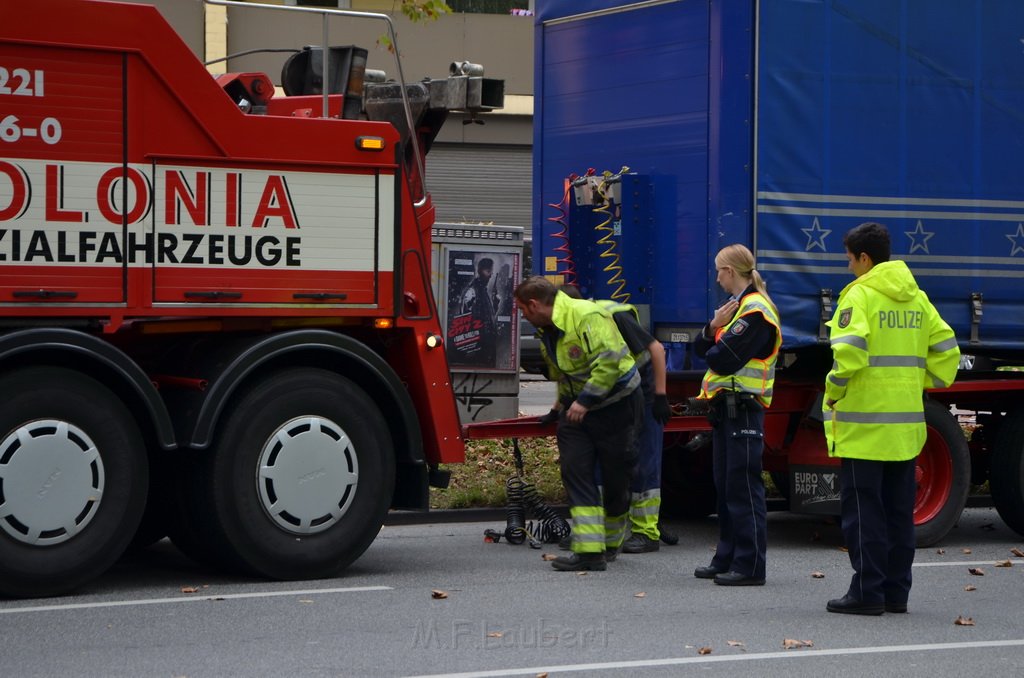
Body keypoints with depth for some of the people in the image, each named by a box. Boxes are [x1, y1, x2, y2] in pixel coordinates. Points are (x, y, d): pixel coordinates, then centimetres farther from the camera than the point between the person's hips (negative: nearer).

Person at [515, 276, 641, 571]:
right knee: (575, 471, -7)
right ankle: (589, 550, -12)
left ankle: (611, 543, 21)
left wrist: (585, 401, -27)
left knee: (615, 477, 3)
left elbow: (608, 361, -29)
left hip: (613, 403, -8)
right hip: (577, 406, 8)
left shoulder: (587, 316, -22)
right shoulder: (547, 330, 9)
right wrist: (562, 408, 28)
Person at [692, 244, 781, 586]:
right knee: (726, 485, 13)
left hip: (743, 407, -10)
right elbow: (701, 349, 15)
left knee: (743, 487, -9)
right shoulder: (736, 305, 19)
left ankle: (749, 565, -7)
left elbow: (724, 360, -21)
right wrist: (713, 327, -5)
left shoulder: (755, 311, -14)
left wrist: (713, 353, 1)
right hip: (725, 407, 10)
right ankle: (727, 558, 20)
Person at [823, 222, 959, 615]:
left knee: (863, 510, -2)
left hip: (864, 422, -7)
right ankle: (896, 592, 14)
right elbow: (947, 350, 11)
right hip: (907, 424, 7)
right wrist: (924, 385, 16)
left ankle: (867, 592, -3)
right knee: (899, 510, 11)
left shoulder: (860, 295, -9)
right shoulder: (916, 297, 12)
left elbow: (849, 350, -22)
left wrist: (833, 392, -8)